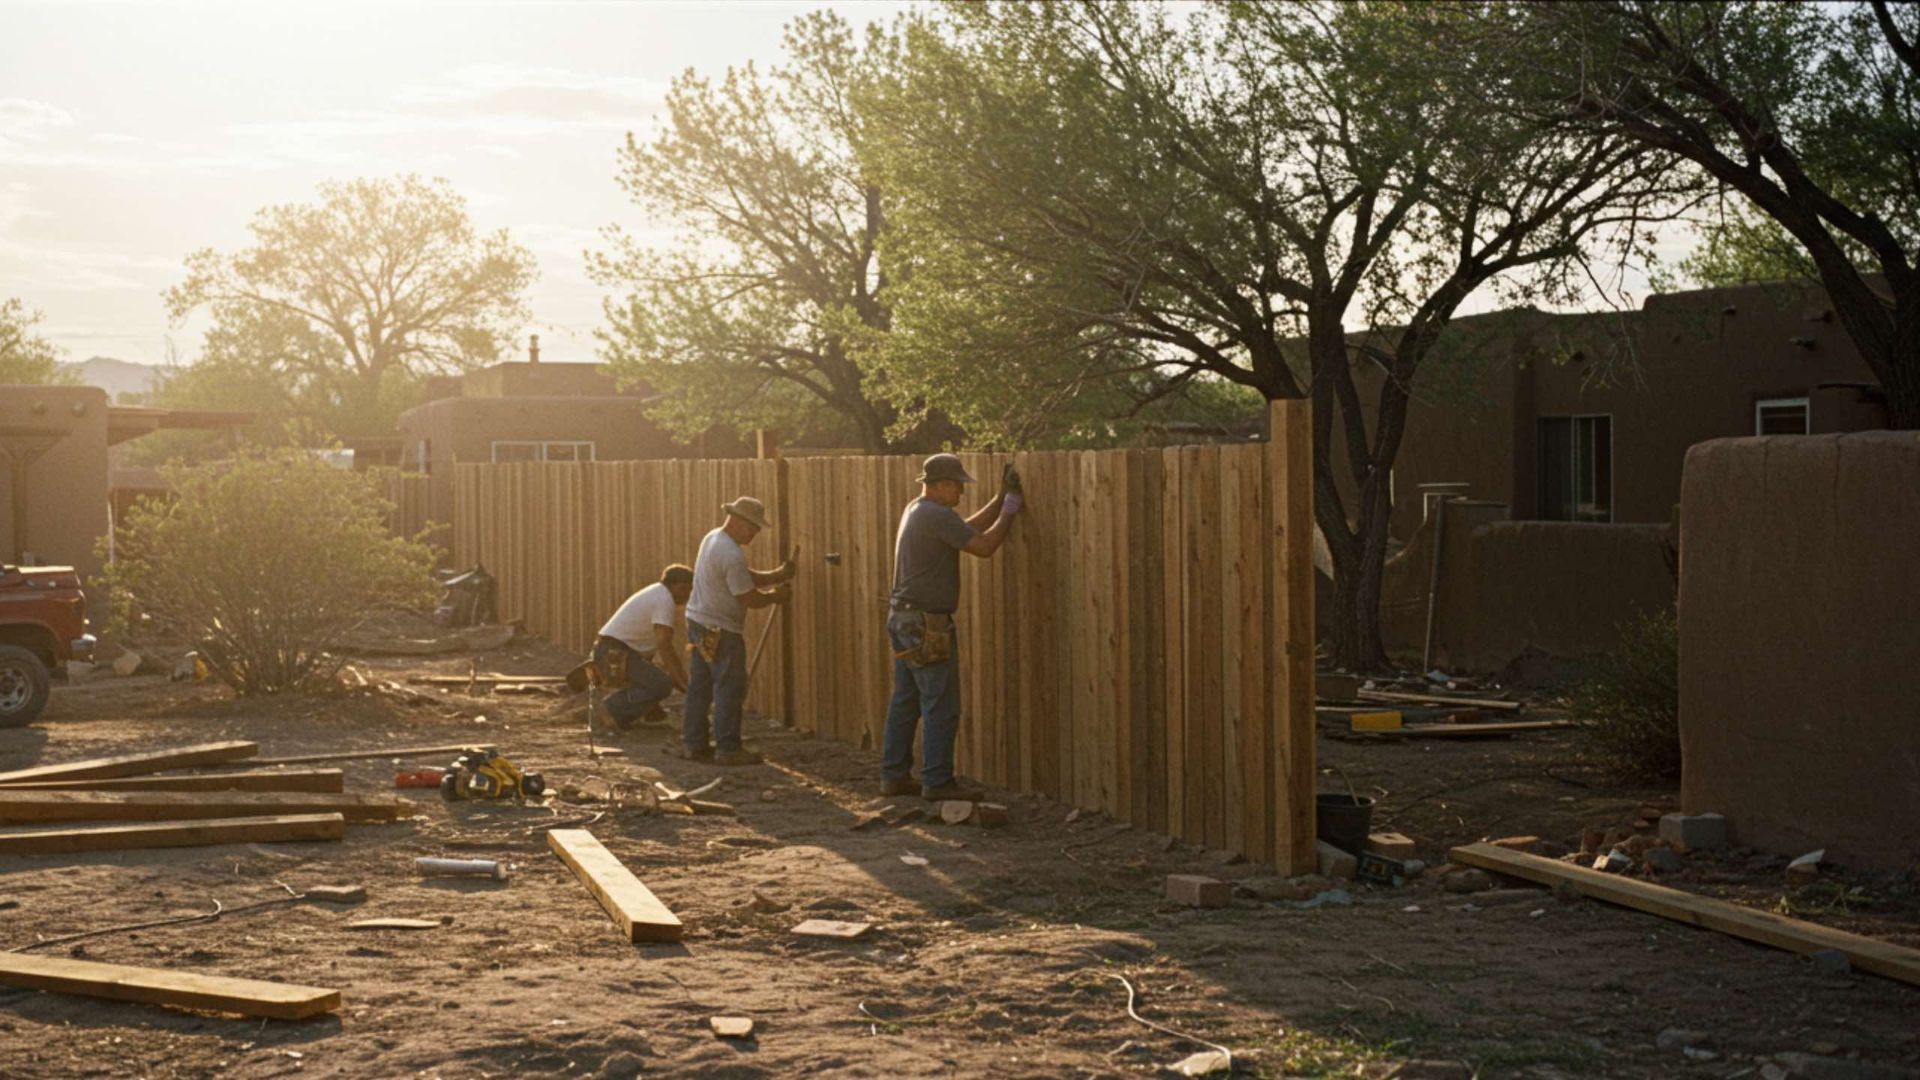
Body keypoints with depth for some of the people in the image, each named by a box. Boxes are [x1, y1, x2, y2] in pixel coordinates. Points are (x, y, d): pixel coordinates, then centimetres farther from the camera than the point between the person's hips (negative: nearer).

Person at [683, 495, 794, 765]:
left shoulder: (713, 538, 9)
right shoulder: (732, 555, -23)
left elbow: (746, 578, 13)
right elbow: (749, 598, -19)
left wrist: (777, 575, 2)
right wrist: (776, 596, -2)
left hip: (698, 622, 10)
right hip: (721, 631, -10)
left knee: (700, 686, 14)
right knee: (730, 689, -3)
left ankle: (694, 743, 20)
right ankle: (728, 748, 0)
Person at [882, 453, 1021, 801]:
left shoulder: (917, 510, 15)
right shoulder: (938, 515, -16)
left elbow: (969, 528, 20)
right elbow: (984, 546, -17)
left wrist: (1001, 498, 17)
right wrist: (1009, 510, -4)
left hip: (903, 619, 10)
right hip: (927, 625, -10)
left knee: (905, 701, 13)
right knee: (941, 705, -5)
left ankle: (894, 775, 17)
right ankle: (937, 780, -3)